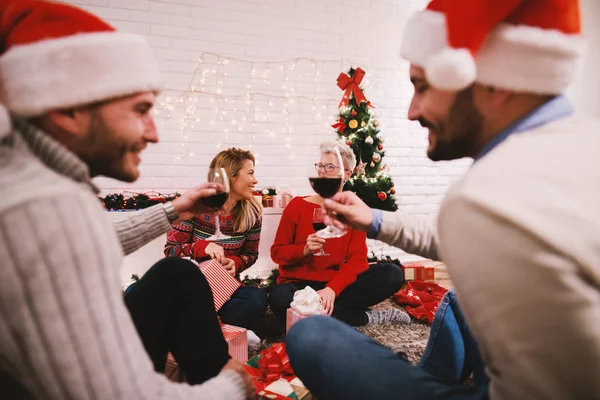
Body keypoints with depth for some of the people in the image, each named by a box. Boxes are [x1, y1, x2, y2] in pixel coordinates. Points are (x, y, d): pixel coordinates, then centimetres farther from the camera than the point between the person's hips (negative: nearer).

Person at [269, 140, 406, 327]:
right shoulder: (297, 206, 0)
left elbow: (357, 260, -5)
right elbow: (277, 252, 2)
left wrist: (332, 289, -22)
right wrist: (304, 250, -19)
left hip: (339, 286, 1)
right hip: (299, 285, 0)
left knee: (392, 274, -18)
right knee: (279, 298, -36)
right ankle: (366, 317, -21)